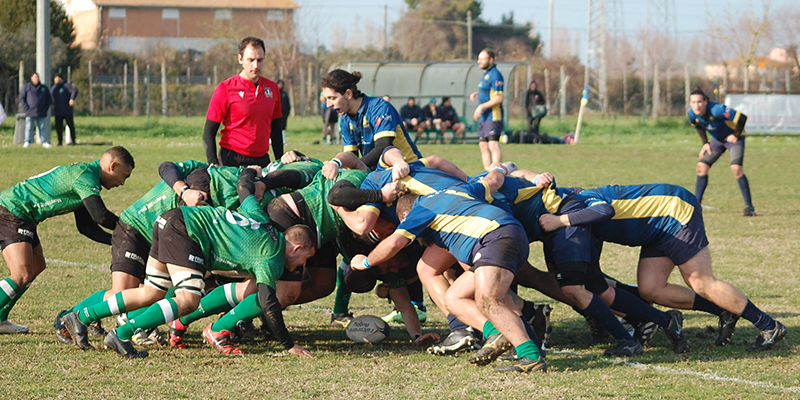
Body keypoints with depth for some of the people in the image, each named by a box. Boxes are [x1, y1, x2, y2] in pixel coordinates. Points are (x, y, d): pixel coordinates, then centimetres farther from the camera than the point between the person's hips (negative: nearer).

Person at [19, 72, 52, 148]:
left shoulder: (44, 87, 12)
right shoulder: (27, 87, 3)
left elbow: (49, 99, 17)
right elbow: (21, 98, 2)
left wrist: (45, 109, 5)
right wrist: (26, 108, -7)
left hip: (41, 114, 2)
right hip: (30, 114, -2)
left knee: (42, 128, 3)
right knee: (29, 128, -5)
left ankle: (44, 142, 5)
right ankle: (27, 142, -6)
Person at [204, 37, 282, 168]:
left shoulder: (272, 88, 8)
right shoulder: (225, 89, -6)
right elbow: (209, 132, -6)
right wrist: (214, 165, -16)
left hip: (263, 160, 4)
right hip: (232, 161, -4)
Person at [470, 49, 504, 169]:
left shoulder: (495, 75, -12)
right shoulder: (486, 74, 18)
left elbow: (499, 98, -20)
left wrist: (482, 106, -24)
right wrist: (476, 94, 12)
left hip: (493, 117, -10)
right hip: (484, 117, 10)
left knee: (493, 145, -18)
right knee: (483, 146, 8)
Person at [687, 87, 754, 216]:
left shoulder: (716, 110, -37)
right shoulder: (692, 114, -17)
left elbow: (742, 117, -32)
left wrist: (736, 135, -21)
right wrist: (705, 143, 2)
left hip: (733, 137, -6)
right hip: (717, 139, 6)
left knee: (736, 168, -23)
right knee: (702, 167, -3)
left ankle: (749, 207, -13)